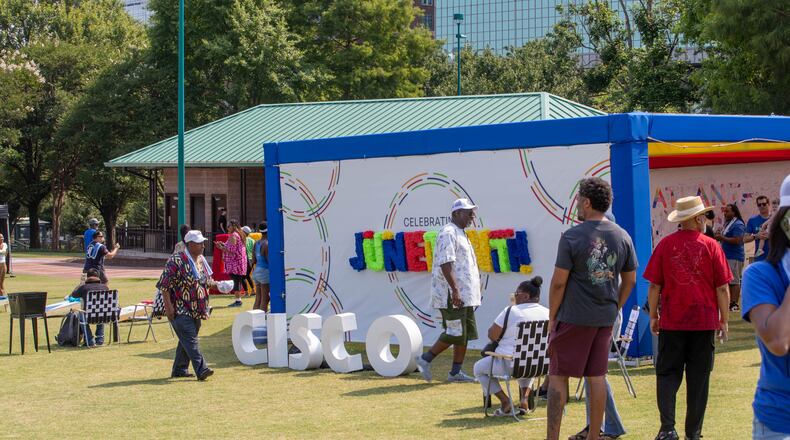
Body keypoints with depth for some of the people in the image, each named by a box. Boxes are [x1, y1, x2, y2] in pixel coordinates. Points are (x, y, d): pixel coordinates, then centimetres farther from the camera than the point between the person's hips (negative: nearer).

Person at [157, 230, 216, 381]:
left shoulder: (201, 261, 11)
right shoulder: (177, 261, -14)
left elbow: (207, 281, 23)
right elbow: (164, 284, -15)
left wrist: (217, 284, 1)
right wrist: (168, 306, -19)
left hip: (196, 309, 8)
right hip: (180, 310, -8)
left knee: (186, 340, 14)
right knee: (190, 339, -14)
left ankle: (179, 369, 24)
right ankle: (201, 369, -22)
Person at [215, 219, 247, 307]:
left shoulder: (233, 236, -13)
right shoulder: (240, 235, 17)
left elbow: (232, 250, -19)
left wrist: (222, 248, -8)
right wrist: (224, 245, 20)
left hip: (234, 263, -10)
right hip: (240, 261, 10)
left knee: (236, 281, -9)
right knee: (238, 281, 11)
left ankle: (238, 300, -10)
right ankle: (238, 300, 14)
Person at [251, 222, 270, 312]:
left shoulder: (256, 243, 9)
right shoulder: (266, 244, -15)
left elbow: (253, 261, 12)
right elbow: (270, 260, -18)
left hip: (256, 271, 8)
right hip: (265, 271, -8)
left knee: (258, 299, 10)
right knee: (265, 299, -5)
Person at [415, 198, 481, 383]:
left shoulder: (461, 234, 20)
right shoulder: (448, 233, -13)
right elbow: (445, 263, -22)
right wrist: (455, 290, -26)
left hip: (464, 296, 10)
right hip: (452, 296, -10)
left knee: (466, 334, 9)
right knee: (455, 333, -10)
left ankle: (456, 372, 13)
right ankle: (425, 359, 2)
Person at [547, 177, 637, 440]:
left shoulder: (572, 237, -12)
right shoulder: (622, 236, 5)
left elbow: (559, 282, -11)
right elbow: (630, 281, 11)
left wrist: (552, 317, -1)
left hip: (574, 318, -5)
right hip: (605, 318, 5)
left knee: (558, 376, 1)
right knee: (596, 377, 11)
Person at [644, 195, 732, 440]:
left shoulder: (665, 245, -2)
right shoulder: (711, 246, -4)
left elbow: (654, 285, -1)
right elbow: (722, 288, -3)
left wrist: (653, 315, 10)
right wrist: (723, 320, 6)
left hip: (672, 321, 0)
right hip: (704, 321, 0)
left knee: (667, 374, 7)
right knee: (698, 378, 8)